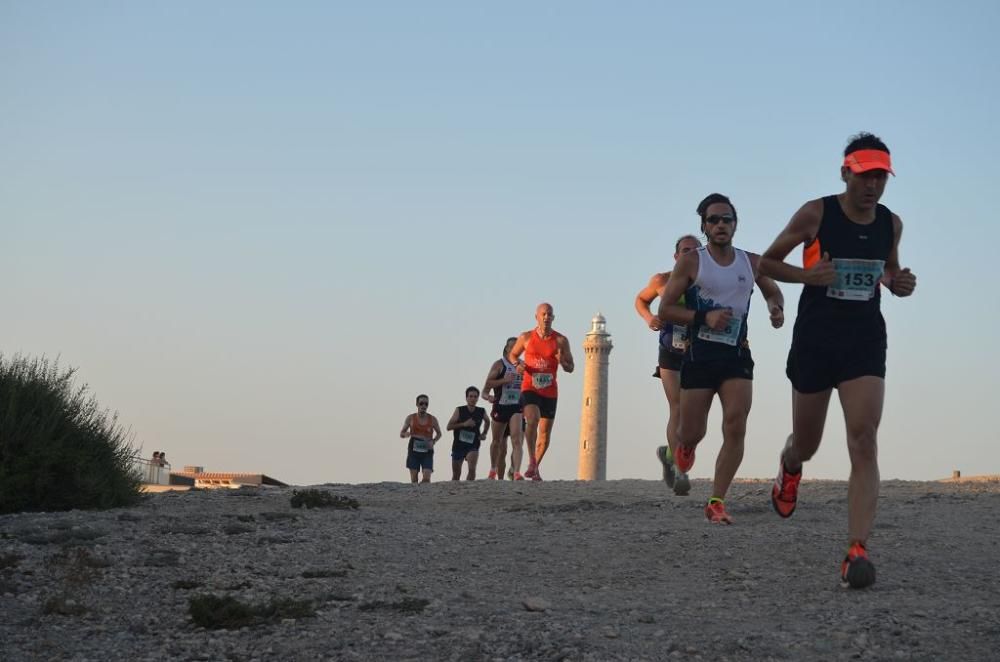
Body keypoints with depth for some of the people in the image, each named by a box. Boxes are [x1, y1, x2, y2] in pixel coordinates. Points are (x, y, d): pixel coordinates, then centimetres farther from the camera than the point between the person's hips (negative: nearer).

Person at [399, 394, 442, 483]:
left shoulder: (432, 419, 3)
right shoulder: (410, 418, 2)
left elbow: (439, 433, 18)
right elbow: (401, 433, 9)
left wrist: (433, 441, -3)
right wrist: (407, 434, -15)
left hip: (427, 452, 0)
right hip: (414, 450, 0)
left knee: (427, 478, -14)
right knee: (414, 479, 0)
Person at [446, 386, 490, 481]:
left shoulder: (481, 412, -2)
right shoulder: (459, 410, -7)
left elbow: (487, 421, 22)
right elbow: (449, 426, -11)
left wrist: (484, 433, 7)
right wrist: (464, 424, -22)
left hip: (473, 445, 0)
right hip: (458, 445, 0)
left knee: (472, 469, -25)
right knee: (456, 474, 11)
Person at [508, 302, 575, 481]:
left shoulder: (561, 340, -1)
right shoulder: (526, 337, -1)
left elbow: (570, 368, 4)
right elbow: (512, 355, 14)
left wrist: (562, 361, -19)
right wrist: (518, 364, -8)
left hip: (550, 392, 2)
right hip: (530, 389, -2)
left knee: (545, 433, 7)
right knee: (532, 420, -28)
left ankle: (535, 467, 24)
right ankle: (531, 460, -22)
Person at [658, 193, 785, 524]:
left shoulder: (752, 263, 7)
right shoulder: (691, 262, -2)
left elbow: (772, 290, 28)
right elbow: (664, 310, -4)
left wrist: (776, 307, 4)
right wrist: (704, 317, -17)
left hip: (737, 355, 2)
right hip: (699, 355, -2)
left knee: (736, 428, -14)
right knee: (692, 434, 3)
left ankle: (717, 501, -8)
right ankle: (684, 446, 42)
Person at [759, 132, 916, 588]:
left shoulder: (891, 223, 4)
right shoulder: (815, 214, -6)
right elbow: (767, 262, 2)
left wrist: (899, 284, -1)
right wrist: (807, 275, -17)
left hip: (865, 341, 2)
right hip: (814, 340, -1)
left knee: (864, 443, -16)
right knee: (806, 443, 12)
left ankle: (857, 550, -22)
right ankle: (789, 469, 52)